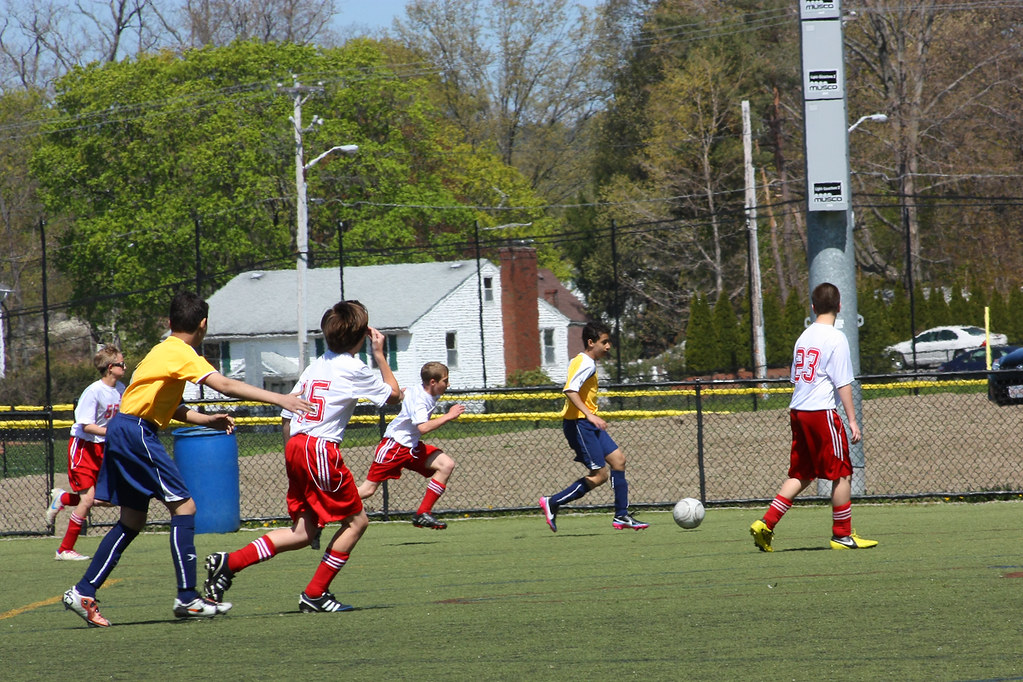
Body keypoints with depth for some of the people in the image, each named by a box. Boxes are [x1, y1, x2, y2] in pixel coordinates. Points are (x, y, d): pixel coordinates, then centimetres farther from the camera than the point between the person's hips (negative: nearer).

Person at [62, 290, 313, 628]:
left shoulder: (164, 350, 20)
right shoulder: (181, 353, -10)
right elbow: (226, 385, -22)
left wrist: (207, 420, 12)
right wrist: (279, 399, -26)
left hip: (121, 433, 10)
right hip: (137, 432, -10)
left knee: (132, 520, 13)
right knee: (184, 505, -9)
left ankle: (83, 593, 12)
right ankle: (187, 598, -11)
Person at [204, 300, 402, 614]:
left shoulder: (315, 366, 15)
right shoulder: (354, 369, -6)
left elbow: (287, 418, 16)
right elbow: (394, 394, 10)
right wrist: (380, 355, 19)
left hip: (296, 447, 8)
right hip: (322, 449, -8)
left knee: (303, 532, 10)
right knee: (356, 520, 5)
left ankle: (229, 563, -1)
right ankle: (315, 594, 5)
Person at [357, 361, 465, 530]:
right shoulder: (419, 399, -22)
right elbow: (423, 427, -38)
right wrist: (448, 416, -31)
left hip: (412, 447, 9)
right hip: (393, 446, -9)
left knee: (447, 465, -10)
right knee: (368, 489, -9)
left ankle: (423, 515, -8)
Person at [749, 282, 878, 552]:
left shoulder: (804, 337, 13)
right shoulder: (835, 338, -8)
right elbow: (843, 383, -11)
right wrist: (852, 419, -8)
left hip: (797, 410, 7)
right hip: (822, 411, -7)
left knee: (801, 475, 13)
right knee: (842, 474, 2)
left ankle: (765, 525, 3)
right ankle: (842, 535, 6)